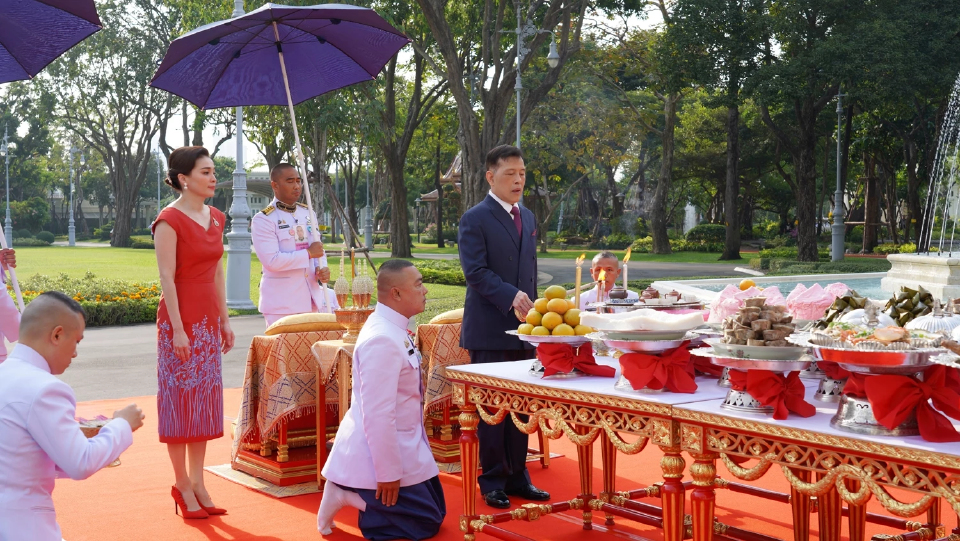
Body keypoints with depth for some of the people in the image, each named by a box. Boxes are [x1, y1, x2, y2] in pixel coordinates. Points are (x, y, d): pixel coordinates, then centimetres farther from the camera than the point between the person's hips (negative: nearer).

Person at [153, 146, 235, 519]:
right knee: (180, 398, 0)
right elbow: (167, 278, -15)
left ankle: (197, 482, 16)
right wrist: (178, 329, -18)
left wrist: (224, 320, 12)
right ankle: (183, 485, 10)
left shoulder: (215, 218, 11)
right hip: (180, 319, -7)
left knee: (204, 399, 9)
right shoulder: (170, 219, -12)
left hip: (208, 319, 7)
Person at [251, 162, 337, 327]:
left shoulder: (308, 214, 13)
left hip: (311, 298, 6)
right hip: (281, 303, -6)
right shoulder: (263, 219, -9)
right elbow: (271, 260, -19)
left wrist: (321, 269, -5)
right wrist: (308, 254, -15)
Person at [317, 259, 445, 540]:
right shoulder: (382, 339, -27)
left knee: (436, 509, 19)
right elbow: (378, 414, -27)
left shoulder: (394, 329, 3)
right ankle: (348, 495, 3)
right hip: (382, 450, -9)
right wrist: (388, 473, -23)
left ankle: (349, 492, 18)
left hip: (403, 443, 10)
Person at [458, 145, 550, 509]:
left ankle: (517, 476, 20)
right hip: (489, 330, -6)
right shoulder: (475, 219, -7)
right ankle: (493, 480, 10)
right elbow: (475, 271, -16)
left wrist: (531, 307, 16)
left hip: (522, 328, 7)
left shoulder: (528, 218, 16)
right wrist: (510, 296, -28)